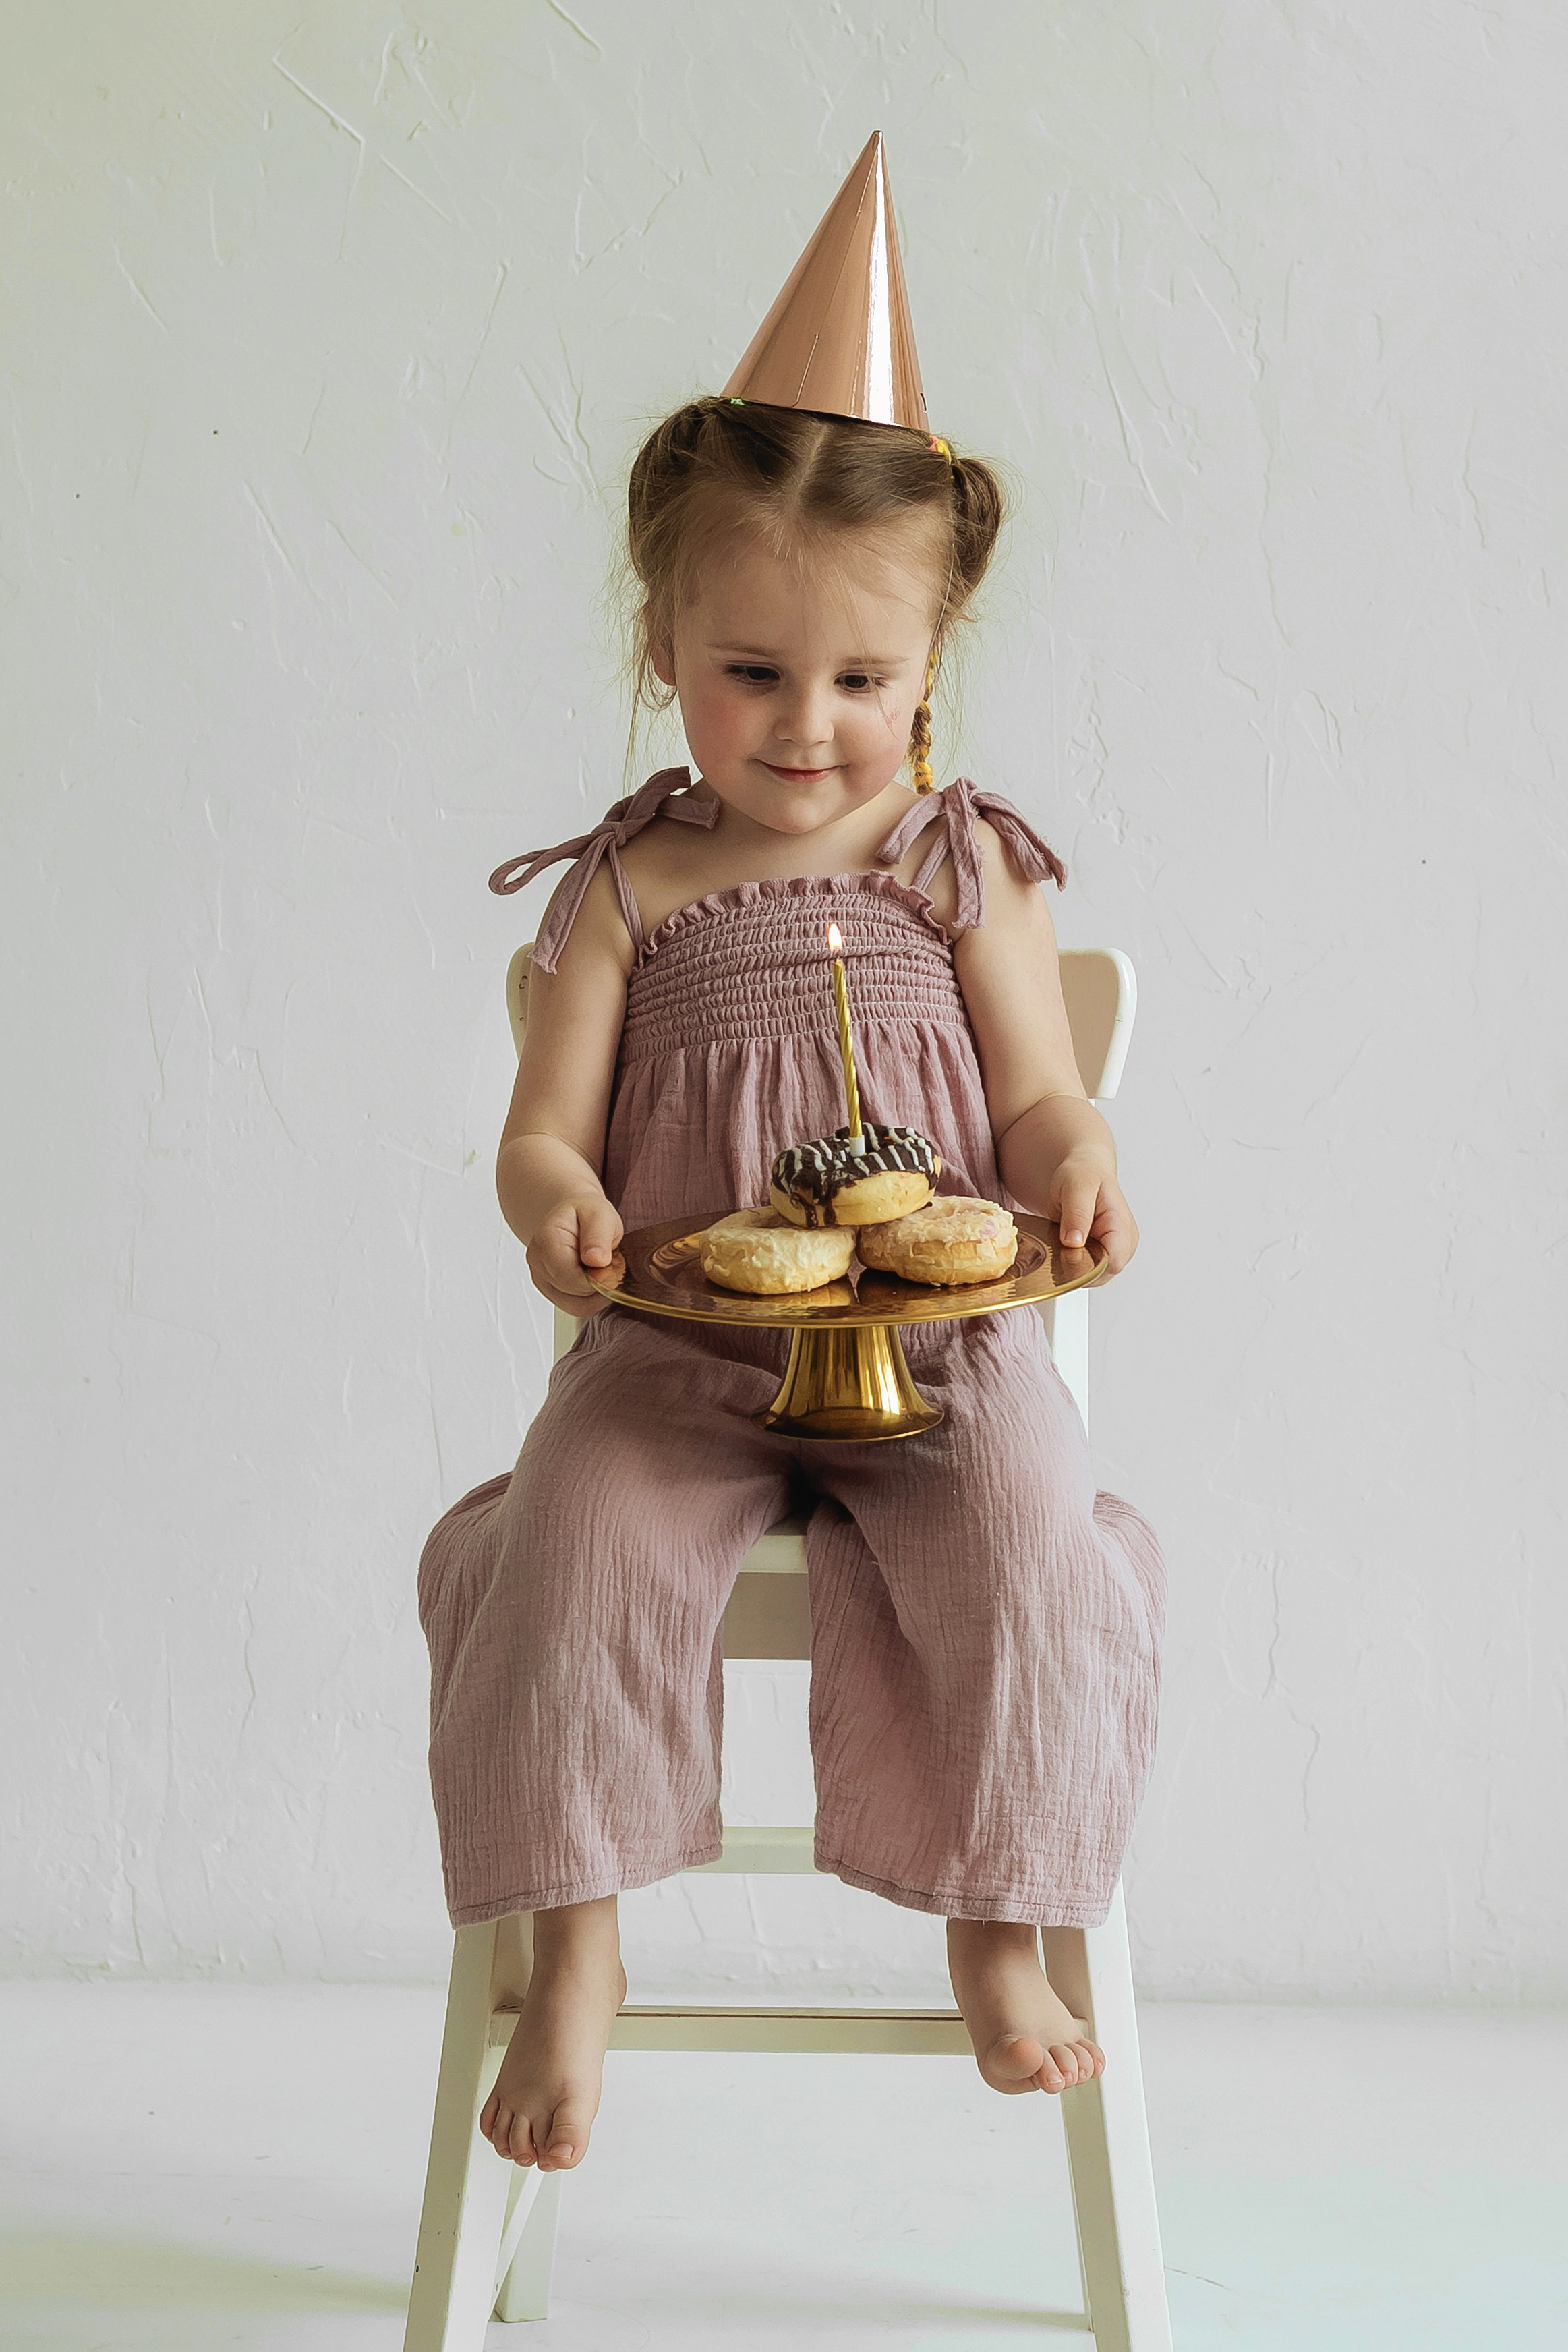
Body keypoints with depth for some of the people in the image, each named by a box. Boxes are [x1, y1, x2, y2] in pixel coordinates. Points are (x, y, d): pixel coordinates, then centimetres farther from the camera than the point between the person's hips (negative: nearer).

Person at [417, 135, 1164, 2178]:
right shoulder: (626, 888, 5)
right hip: (678, 1347, 0)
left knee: (1030, 1565, -25)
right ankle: (574, 1945, -5)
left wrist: (1079, 1175, -17)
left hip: (938, 1336, 0)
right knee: (565, 1558, -25)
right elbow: (549, 1128, 2)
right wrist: (555, 1200, -22)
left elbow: (1041, 1099, 7)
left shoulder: (967, 870, 6)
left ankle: (999, 1926, 0)